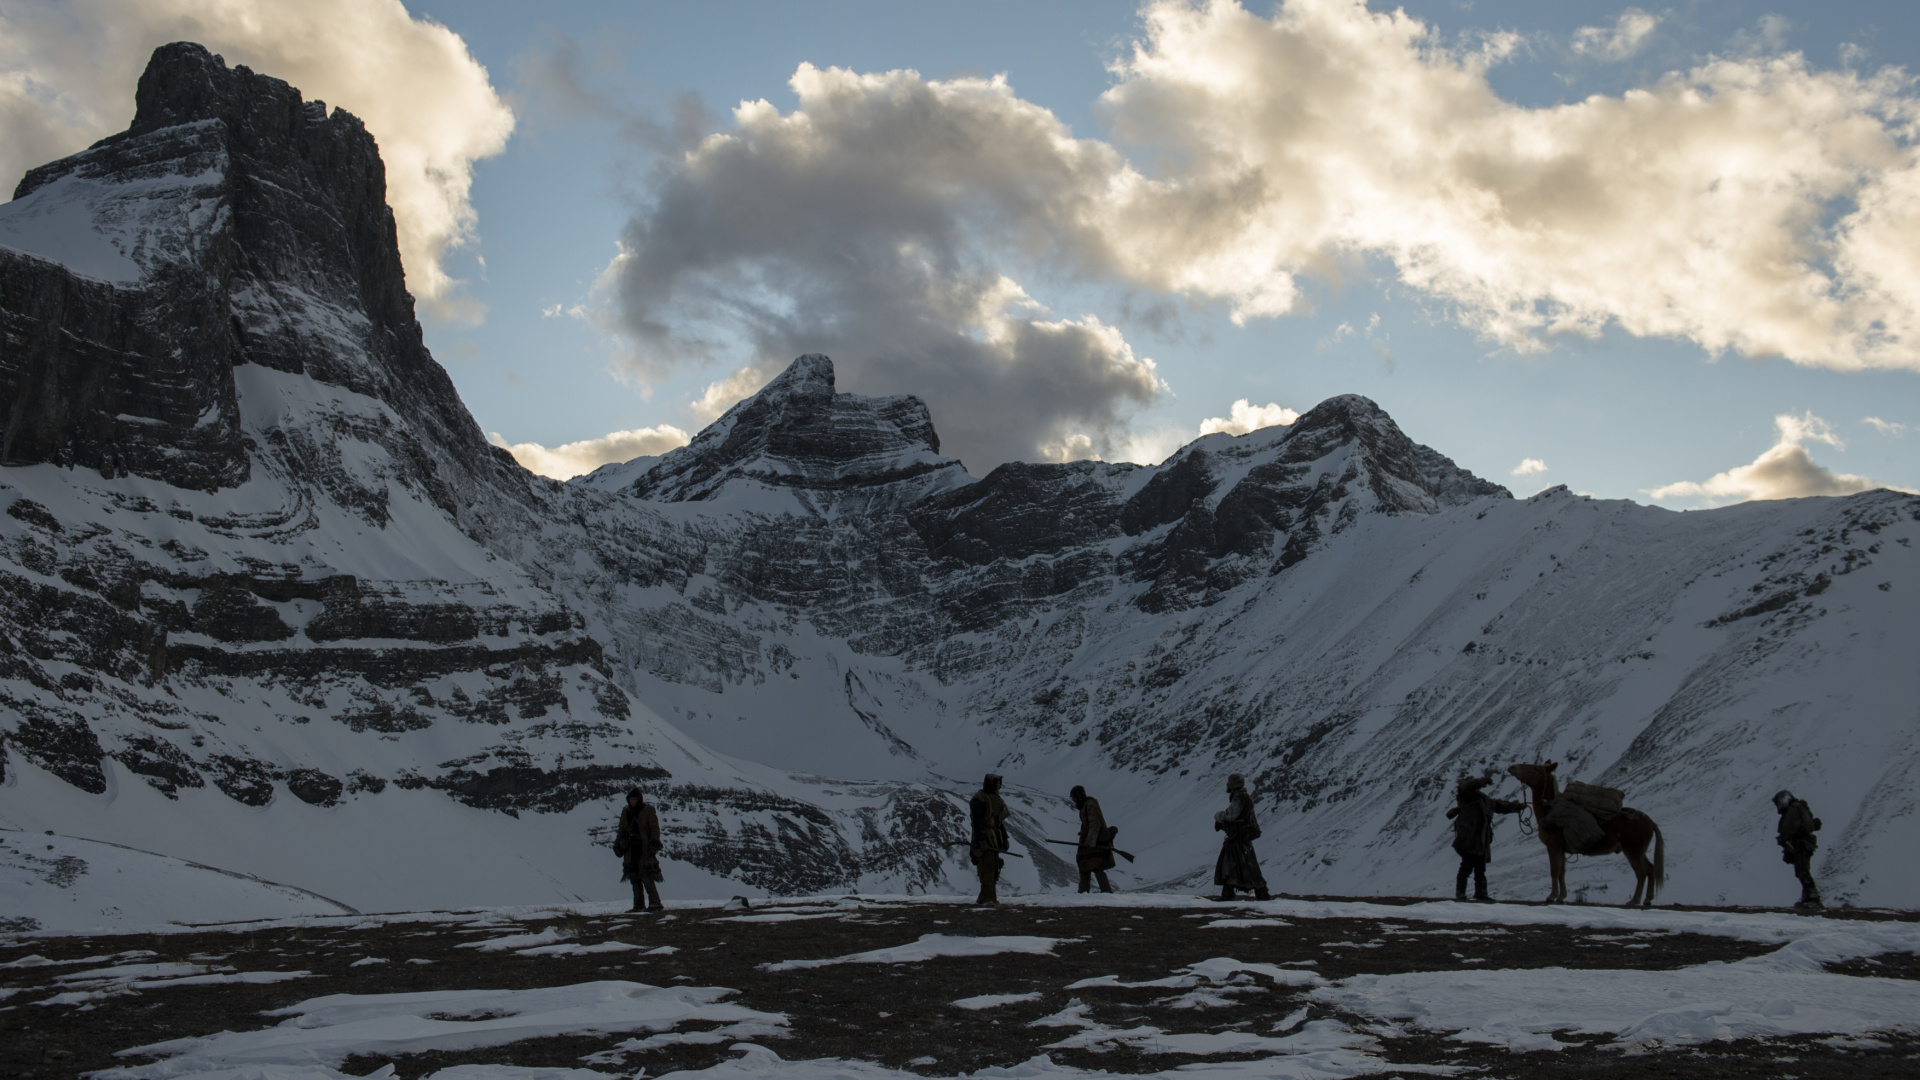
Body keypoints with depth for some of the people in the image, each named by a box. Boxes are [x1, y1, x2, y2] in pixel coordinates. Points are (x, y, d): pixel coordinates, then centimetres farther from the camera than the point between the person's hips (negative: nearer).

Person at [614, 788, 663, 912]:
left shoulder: (648, 811, -2)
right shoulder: (626, 813, 15)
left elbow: (654, 829, -5)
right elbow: (622, 830, 23)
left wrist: (654, 843, -15)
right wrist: (617, 844, 13)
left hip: (644, 849, -6)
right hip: (631, 849, 6)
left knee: (646, 877, -13)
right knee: (635, 878, 6)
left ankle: (655, 903, -14)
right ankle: (638, 905, 11)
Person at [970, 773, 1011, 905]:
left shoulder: (995, 798, 17)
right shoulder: (979, 800, -11)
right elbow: (977, 822, -18)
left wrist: (1004, 838, 18)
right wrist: (981, 841, -24)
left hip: (994, 837, 9)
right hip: (983, 837, -9)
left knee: (994, 867, 8)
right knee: (987, 867, -12)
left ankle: (985, 897, 14)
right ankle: (989, 898, -14)